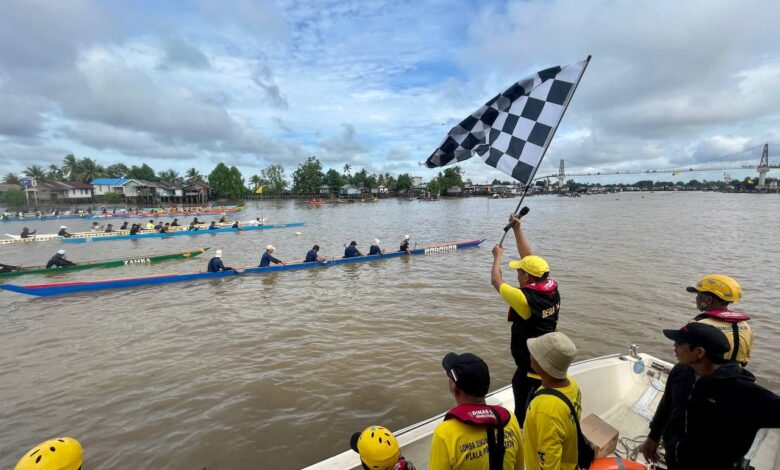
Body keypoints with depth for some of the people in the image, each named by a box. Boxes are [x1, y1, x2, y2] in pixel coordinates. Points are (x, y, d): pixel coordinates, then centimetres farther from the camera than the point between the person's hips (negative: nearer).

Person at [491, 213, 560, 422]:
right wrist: (517, 230, 4)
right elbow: (530, 258, 0)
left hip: (530, 368, -8)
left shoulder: (525, 298, -29)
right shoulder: (552, 290, -8)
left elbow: (496, 281, -13)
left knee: (524, 416, 7)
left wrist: (498, 255, 2)